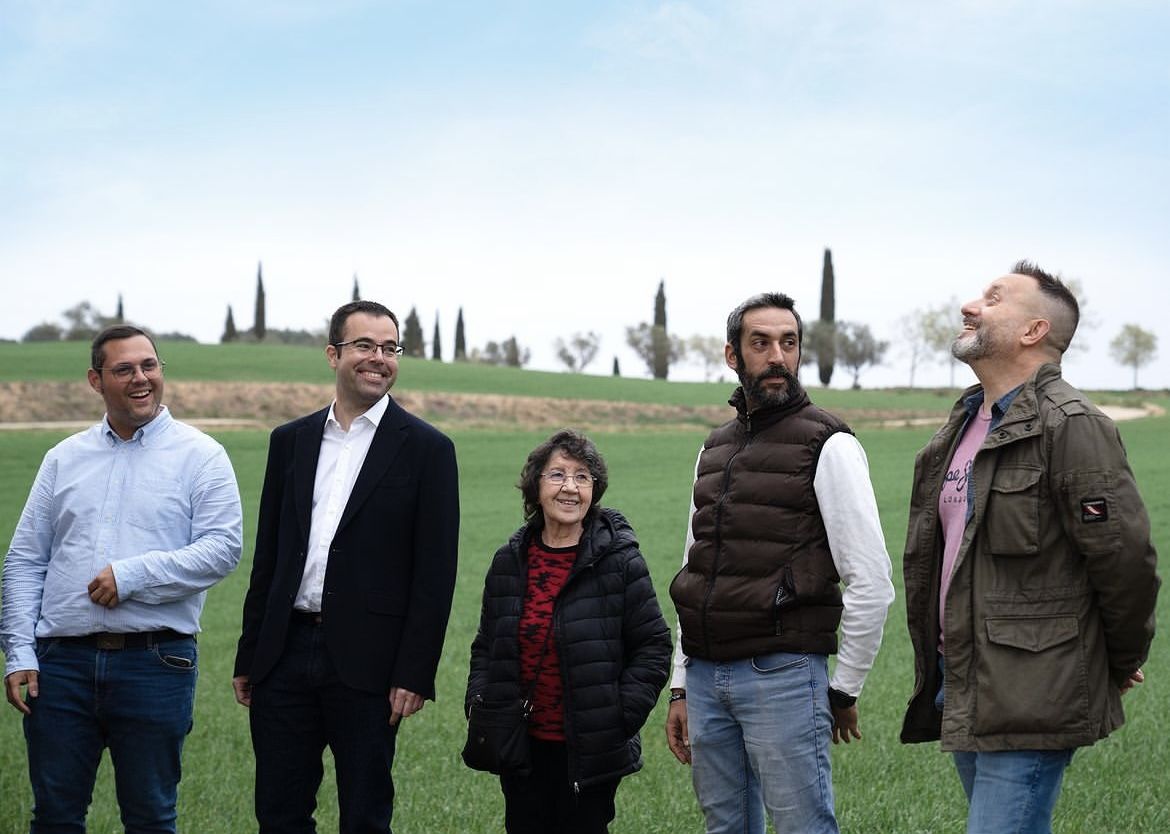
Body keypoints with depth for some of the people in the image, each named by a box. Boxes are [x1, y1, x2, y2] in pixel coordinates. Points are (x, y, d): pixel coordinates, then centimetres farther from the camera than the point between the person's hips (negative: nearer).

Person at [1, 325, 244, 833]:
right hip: (61, 661, 3)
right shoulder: (65, 458, 12)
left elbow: (222, 547, -10)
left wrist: (132, 575, -17)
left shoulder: (200, 456, 1)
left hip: (155, 662, -3)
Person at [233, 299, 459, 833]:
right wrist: (248, 658, 11)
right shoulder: (290, 441, 11)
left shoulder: (426, 449, -2)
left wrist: (415, 674, -11)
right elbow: (267, 555, 14)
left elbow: (435, 572, -6)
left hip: (365, 663, -4)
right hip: (285, 655, 4)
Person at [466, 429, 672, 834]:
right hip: (522, 747, 4)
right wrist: (480, 704, 1)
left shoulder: (619, 561, -6)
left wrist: (622, 717, -12)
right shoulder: (509, 562, 6)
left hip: (590, 752, -4)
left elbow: (653, 645, -5)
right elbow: (486, 645, 16)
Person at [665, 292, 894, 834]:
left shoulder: (828, 445, -5)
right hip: (706, 677, 6)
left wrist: (845, 689, -5)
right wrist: (680, 688, 16)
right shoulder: (715, 449, 15)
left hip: (783, 675, -6)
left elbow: (872, 581, -9)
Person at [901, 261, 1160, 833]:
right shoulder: (963, 427, 14)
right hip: (963, 698, 9)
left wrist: (1120, 664, -4)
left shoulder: (1071, 426, -14)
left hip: (1031, 702, -9)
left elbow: (1125, 557, -16)